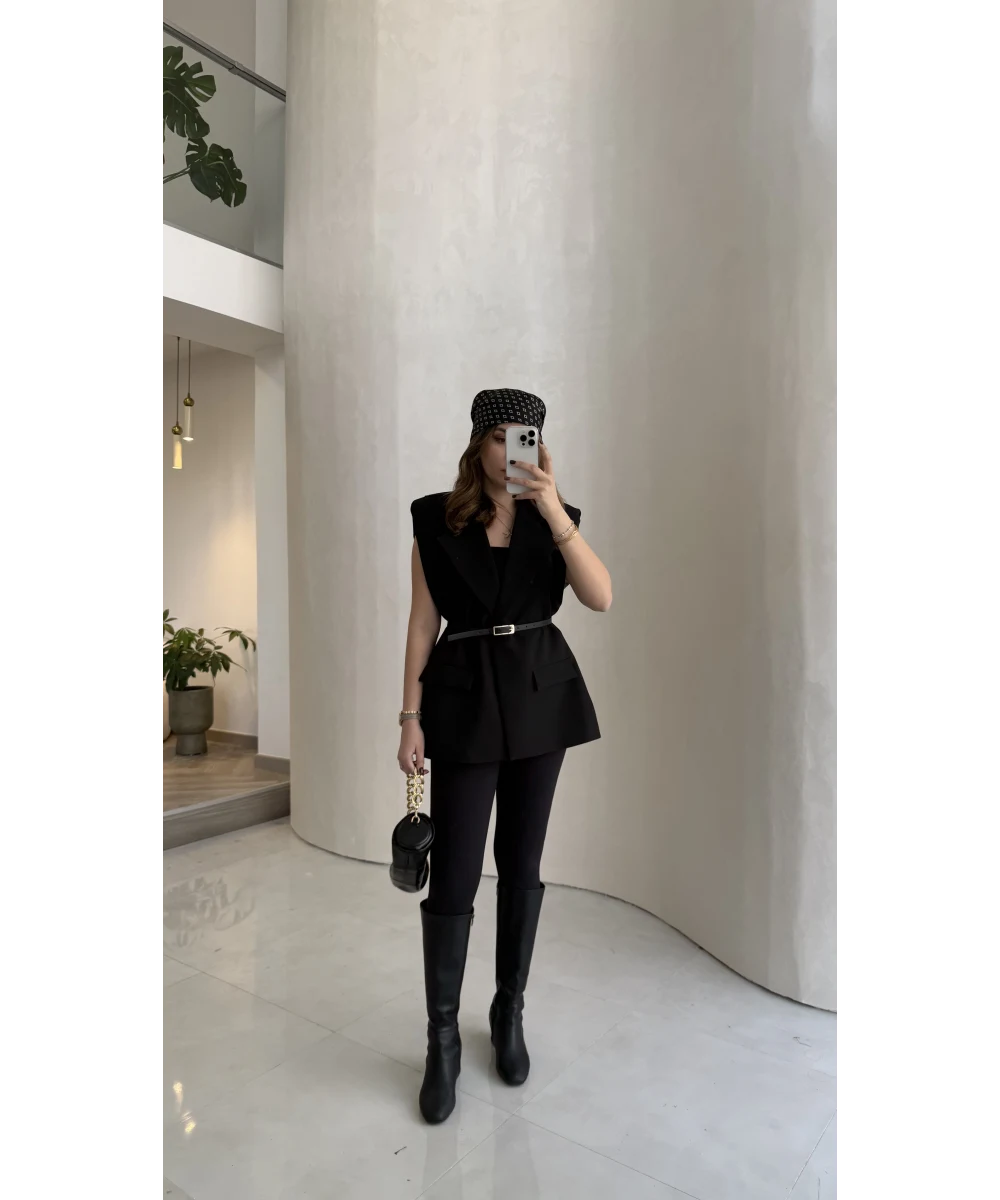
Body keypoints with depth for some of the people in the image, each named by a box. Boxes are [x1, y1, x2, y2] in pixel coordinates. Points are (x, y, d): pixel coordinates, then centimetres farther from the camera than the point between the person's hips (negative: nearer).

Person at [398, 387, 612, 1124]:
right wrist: (411, 717, -4)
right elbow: (423, 622, 0)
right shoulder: (437, 520, 0)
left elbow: (601, 598, -12)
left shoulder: (554, 518, 4)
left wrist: (553, 511, -21)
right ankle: (442, 1040, 17)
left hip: (542, 694, 2)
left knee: (522, 865, 11)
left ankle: (511, 1015, 30)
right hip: (463, 697, -2)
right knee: (454, 875, -1)